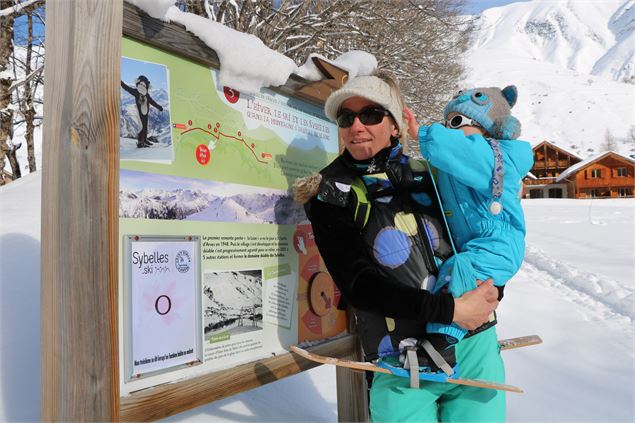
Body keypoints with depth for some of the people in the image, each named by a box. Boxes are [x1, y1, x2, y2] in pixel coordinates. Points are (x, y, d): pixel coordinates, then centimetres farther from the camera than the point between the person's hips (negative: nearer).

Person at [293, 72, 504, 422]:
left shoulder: (425, 175, 7)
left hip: (475, 345, 4)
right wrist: (450, 309, -18)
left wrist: (491, 285, -5)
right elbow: (359, 285, -12)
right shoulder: (330, 197, -3)